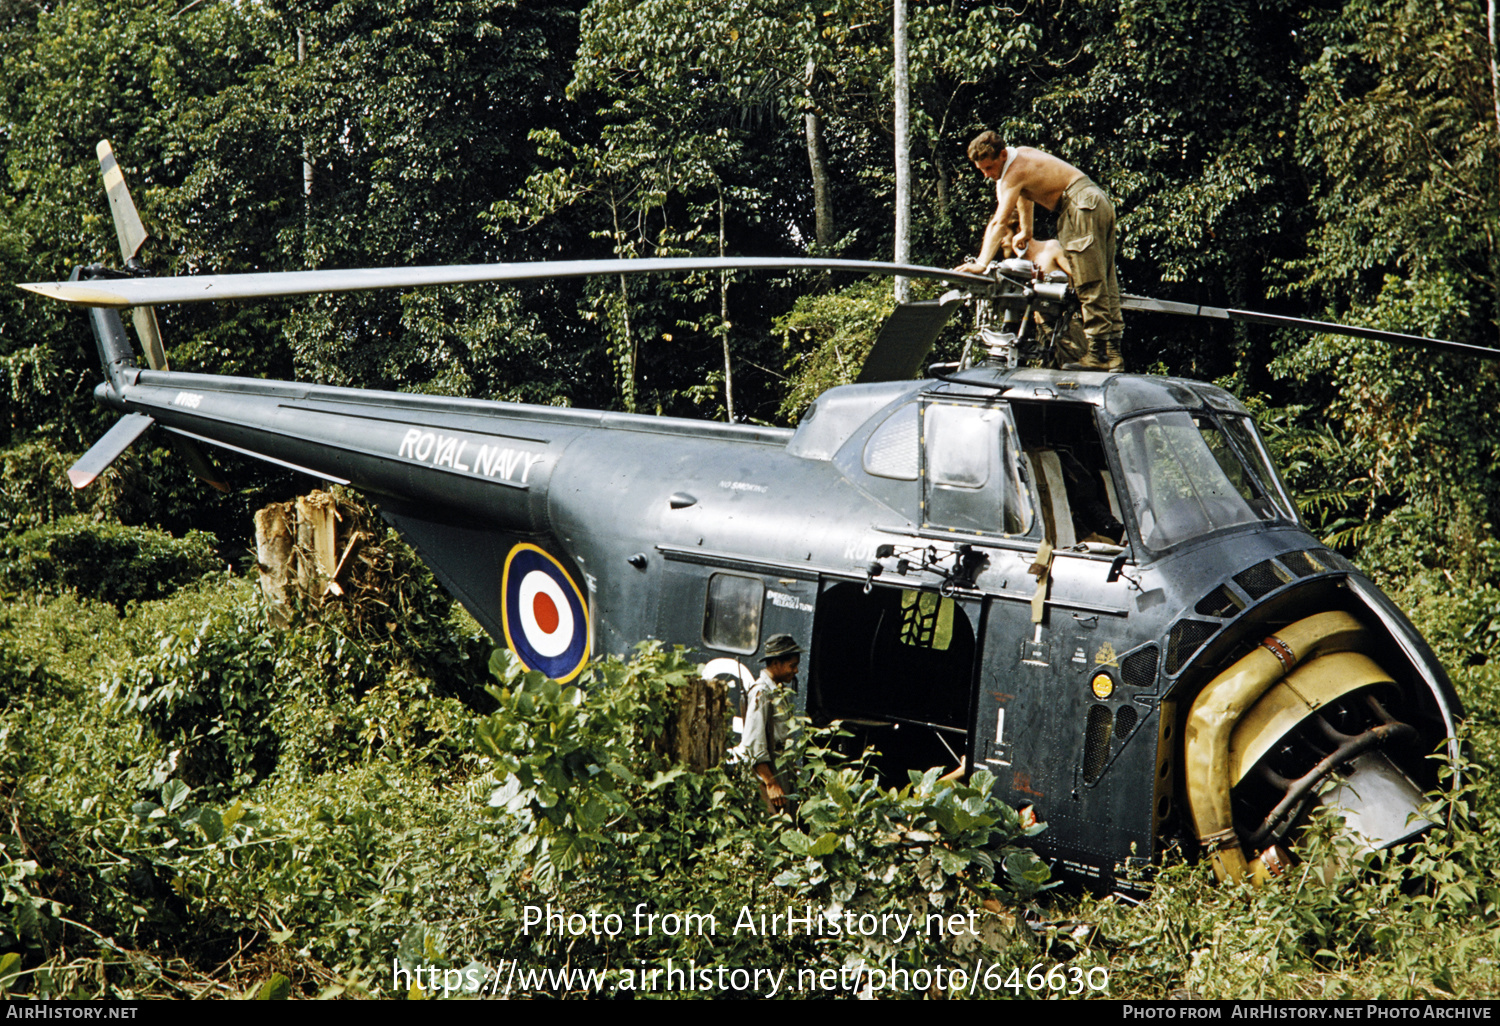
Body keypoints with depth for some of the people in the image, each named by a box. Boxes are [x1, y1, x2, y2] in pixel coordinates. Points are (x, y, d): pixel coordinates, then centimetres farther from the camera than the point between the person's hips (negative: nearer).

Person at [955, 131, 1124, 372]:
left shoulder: (1014, 172, -14)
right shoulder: (1021, 155, 15)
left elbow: (998, 222, -22)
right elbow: (1025, 197, 34)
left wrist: (981, 263, -27)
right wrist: (1025, 231, 46)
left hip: (1083, 206, -10)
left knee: (1090, 285, -10)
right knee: (1104, 282, 9)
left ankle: (1099, 354, -11)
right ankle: (1112, 354, 11)